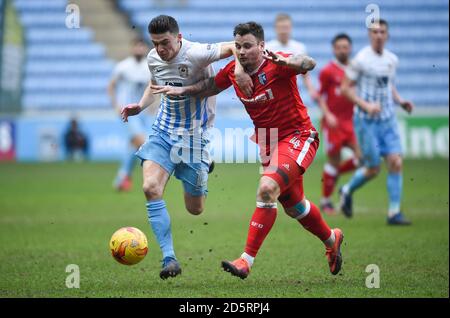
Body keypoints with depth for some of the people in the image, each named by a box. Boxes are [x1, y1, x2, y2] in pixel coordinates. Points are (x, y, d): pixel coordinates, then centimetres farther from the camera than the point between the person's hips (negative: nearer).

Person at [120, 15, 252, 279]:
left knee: (195, 210, 8)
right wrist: (141, 106, 6)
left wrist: (239, 68, -44)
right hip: (164, 131, 4)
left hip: (194, 136, -4)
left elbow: (236, 46, -24)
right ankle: (169, 259, -15)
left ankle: (204, 166, 44)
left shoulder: (196, 54, -22)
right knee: (151, 188, -22)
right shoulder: (154, 59, -1)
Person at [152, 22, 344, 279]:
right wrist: (182, 90, 2)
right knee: (293, 206, 19)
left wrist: (283, 62, -60)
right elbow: (211, 86, 16)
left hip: (297, 136, -8)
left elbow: (308, 64, -41)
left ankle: (247, 260, -25)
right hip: (267, 142, 8)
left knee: (267, 188, -28)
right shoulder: (233, 70, -3)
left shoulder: (277, 65, -21)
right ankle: (332, 239, 48)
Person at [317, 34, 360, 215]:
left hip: (351, 121, 5)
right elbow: (320, 97, -3)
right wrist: (327, 115, -14)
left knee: (362, 156, -8)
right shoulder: (328, 71, -5)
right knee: (334, 160, -1)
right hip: (333, 123, -5)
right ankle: (325, 201, 13)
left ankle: (335, 173, 20)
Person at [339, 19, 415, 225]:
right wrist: (366, 105, -19)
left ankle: (394, 213, -2)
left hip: (388, 119, 5)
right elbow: (345, 88, -8)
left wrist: (401, 101, 5)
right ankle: (347, 191, 29)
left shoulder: (392, 59, 8)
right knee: (373, 169, -1)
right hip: (366, 121, -5)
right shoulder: (361, 59, -10)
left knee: (396, 162, -8)